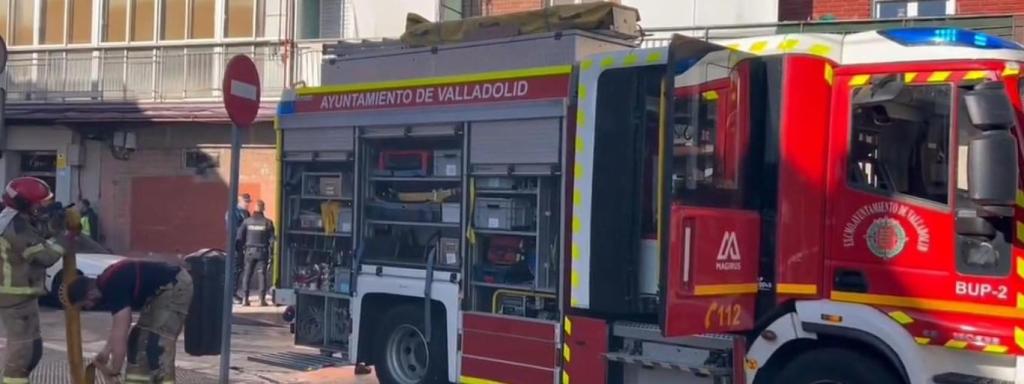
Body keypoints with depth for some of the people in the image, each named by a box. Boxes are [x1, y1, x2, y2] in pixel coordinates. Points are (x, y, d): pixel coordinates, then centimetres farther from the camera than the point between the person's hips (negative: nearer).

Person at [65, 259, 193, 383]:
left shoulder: (114, 287, -23)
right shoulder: (107, 283, 7)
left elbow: (120, 331, -24)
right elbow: (120, 322, 19)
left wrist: (114, 369, -18)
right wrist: (106, 350, 16)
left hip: (176, 287, -11)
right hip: (163, 289, 11)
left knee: (158, 342, -16)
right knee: (141, 336, 13)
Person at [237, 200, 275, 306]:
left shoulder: (247, 221, -2)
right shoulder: (267, 222, -4)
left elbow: (240, 237, -3)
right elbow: (272, 239, -3)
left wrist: (242, 248, 11)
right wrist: (271, 252, 6)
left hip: (250, 251, 1)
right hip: (262, 251, -1)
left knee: (247, 275, 8)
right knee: (262, 275, 2)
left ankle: (245, 298, 4)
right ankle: (262, 299, -1)